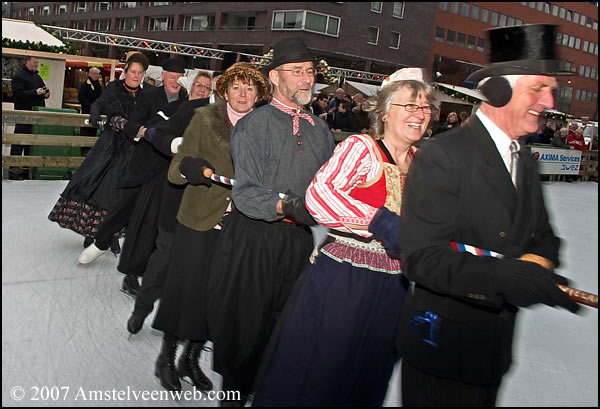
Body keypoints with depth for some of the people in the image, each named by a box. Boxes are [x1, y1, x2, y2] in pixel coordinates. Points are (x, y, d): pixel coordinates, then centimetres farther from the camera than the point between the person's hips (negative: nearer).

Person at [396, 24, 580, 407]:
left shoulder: (526, 163, 10)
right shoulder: (442, 156, -18)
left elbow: (544, 236, 13)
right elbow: (421, 257, -24)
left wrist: (538, 260, -11)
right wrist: (507, 278, -36)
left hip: (494, 346, 8)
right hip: (442, 347, -8)